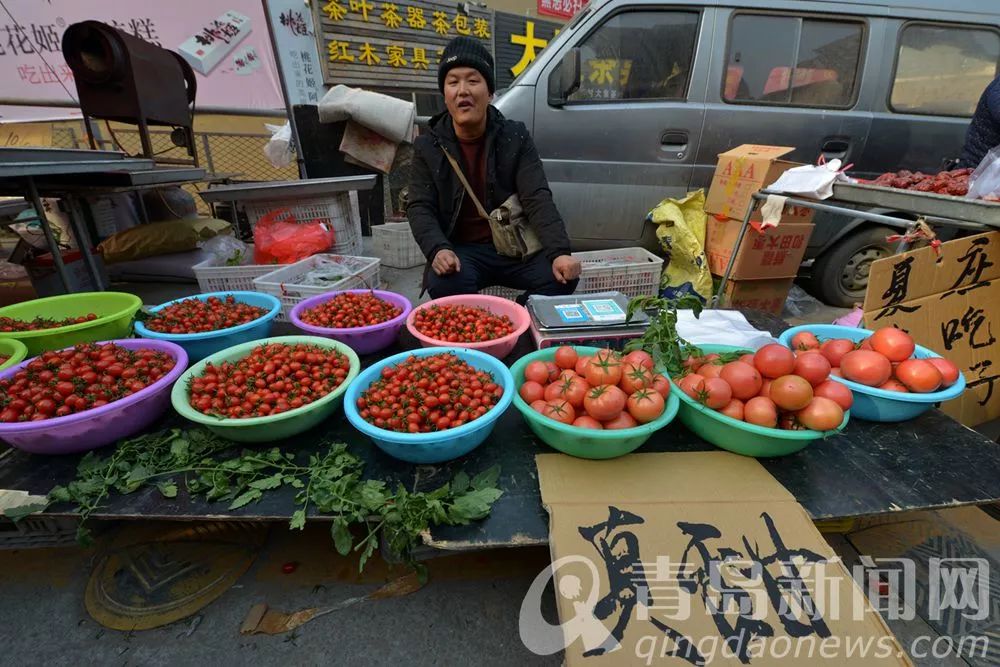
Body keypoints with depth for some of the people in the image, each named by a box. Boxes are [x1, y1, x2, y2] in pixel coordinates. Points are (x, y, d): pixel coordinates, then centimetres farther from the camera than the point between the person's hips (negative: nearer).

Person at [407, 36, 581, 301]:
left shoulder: (515, 137, 2)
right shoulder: (428, 146, 3)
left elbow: (538, 200, -8)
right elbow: (419, 207, -4)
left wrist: (560, 252, -25)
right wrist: (438, 250, -26)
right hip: (462, 250, -1)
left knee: (563, 275, -22)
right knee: (445, 282, -33)